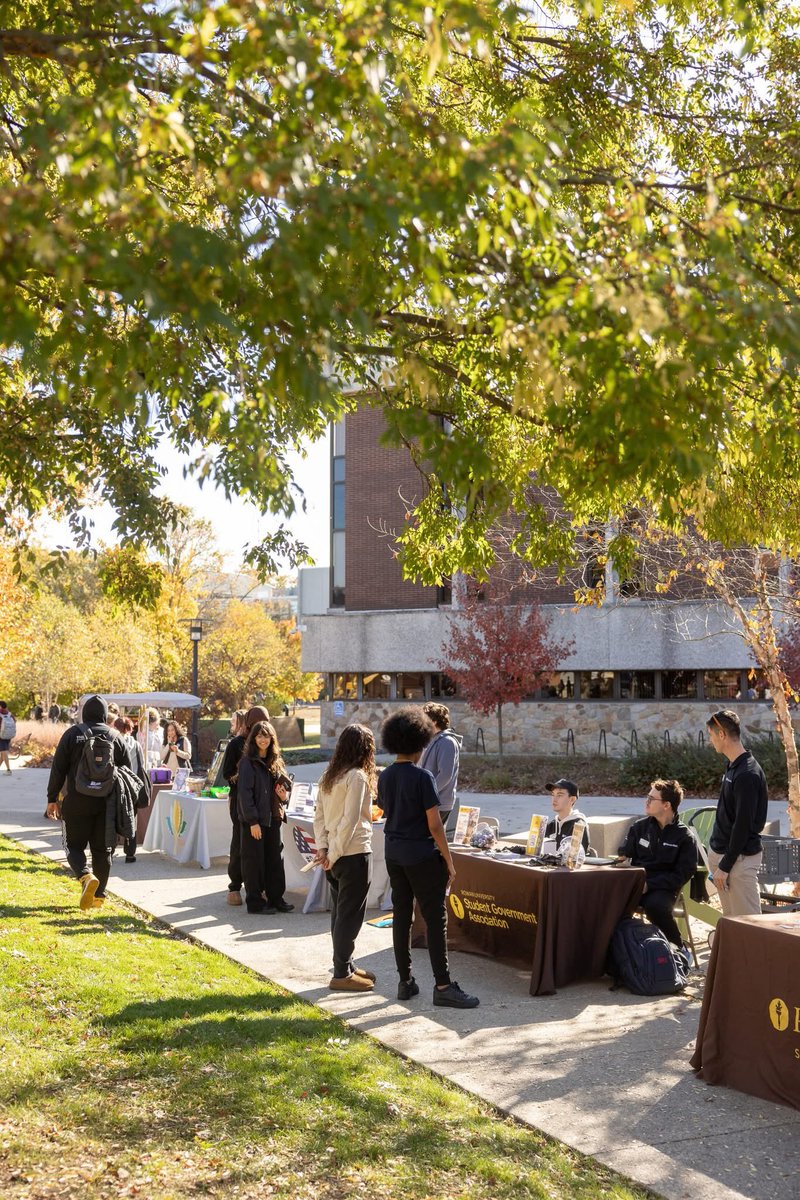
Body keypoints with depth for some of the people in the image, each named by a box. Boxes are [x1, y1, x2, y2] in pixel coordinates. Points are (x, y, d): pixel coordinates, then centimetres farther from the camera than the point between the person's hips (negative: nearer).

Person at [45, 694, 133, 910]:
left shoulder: (72, 734, -2)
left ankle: (86, 876, -19)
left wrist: (52, 799, 4)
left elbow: (58, 769, -3)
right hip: (108, 803, 2)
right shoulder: (116, 737, 4)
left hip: (77, 801, -2)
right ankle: (98, 895, 12)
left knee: (75, 845, 8)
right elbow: (127, 770, 7)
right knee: (102, 848, 10)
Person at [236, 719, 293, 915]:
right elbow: (245, 793, -13)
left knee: (275, 859, 10)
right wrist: (253, 821, -17)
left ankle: (276, 899, 20)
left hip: (273, 818, 6)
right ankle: (255, 902, 9)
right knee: (254, 860, 1)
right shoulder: (248, 762, -9)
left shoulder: (276, 762, 11)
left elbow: (283, 786, 22)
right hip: (253, 820, -6)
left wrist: (284, 795, -2)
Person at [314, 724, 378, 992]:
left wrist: (322, 847, 3)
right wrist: (334, 855, -15)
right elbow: (350, 820, -19)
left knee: (340, 912, 16)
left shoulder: (329, 776, 9)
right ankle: (342, 974, 6)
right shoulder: (358, 777, -16)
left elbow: (319, 815, 9)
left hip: (335, 854, 8)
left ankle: (345, 965, 27)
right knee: (350, 914, 0)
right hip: (354, 853, -8)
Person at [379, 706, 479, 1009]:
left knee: (401, 916, 11)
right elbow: (434, 825, -16)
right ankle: (442, 986, -2)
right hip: (422, 856, -7)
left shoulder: (385, 777, 5)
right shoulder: (422, 777, -16)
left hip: (394, 854, 7)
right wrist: (449, 862, -9)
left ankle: (405, 982, 17)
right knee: (435, 919, -2)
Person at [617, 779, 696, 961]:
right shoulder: (640, 827, 12)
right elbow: (623, 855, 19)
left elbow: (682, 874, -7)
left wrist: (649, 884, -17)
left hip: (663, 888, -3)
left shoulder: (684, 837, -1)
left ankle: (681, 949, -11)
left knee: (655, 905, -37)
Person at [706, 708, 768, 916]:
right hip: (722, 852, 9)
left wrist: (725, 866, -17)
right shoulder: (733, 767, 10)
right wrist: (718, 860, 17)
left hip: (740, 858, -9)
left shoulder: (748, 774, -19)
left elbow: (743, 825, -21)